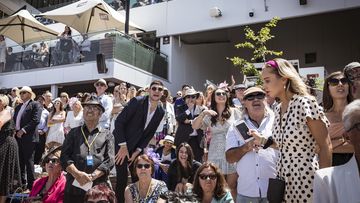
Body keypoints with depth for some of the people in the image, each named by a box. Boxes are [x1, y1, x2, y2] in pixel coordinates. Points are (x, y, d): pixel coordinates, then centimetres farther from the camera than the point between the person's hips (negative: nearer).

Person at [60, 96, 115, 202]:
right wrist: (77, 174, -12)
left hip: (98, 187, -1)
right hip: (74, 186, 1)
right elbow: (64, 156, 4)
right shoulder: (73, 133, 14)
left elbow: (109, 160, -1)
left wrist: (92, 176, -14)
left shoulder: (107, 135, 10)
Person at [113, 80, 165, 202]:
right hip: (121, 143, -5)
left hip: (137, 147, 5)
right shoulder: (137, 102, -18)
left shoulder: (161, 112, -1)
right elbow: (119, 122, -18)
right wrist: (123, 146, -19)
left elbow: (150, 133, 5)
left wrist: (138, 151, -4)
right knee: (122, 176, -7)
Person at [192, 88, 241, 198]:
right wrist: (203, 113, -17)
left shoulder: (234, 111, 1)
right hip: (216, 154, 2)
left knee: (232, 185, 3)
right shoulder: (209, 115, 5)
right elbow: (194, 126, -2)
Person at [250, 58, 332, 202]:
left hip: (305, 177, -7)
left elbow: (325, 147, -13)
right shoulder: (278, 109, 7)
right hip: (283, 177, 7)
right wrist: (262, 141, 6)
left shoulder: (306, 104, -16)